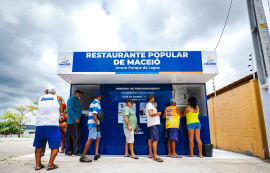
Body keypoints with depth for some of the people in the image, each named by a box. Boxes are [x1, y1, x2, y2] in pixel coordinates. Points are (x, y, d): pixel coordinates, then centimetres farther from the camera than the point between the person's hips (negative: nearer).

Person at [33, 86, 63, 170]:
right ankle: (50, 164, -2)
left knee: (38, 145, 18)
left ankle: (38, 164, 15)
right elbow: (61, 111, 16)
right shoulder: (58, 98, 10)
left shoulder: (40, 98, 15)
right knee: (55, 146, 5)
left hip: (40, 124, 3)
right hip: (53, 124, -3)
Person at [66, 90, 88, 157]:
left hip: (75, 121, 10)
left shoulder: (76, 101, 25)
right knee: (76, 136, -11)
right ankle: (75, 152, -9)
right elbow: (69, 109, -16)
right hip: (73, 122, -10)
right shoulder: (72, 99, -5)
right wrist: (75, 118, -22)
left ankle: (69, 152, 14)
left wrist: (83, 115, 17)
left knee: (71, 137, 9)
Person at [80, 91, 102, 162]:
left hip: (93, 124, 10)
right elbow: (94, 115, -21)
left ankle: (96, 154, 13)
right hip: (94, 124, -10)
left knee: (98, 138, 12)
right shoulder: (96, 103, -12)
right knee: (90, 139, -8)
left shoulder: (93, 103, 18)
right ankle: (83, 156, -4)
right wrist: (97, 125, -21)